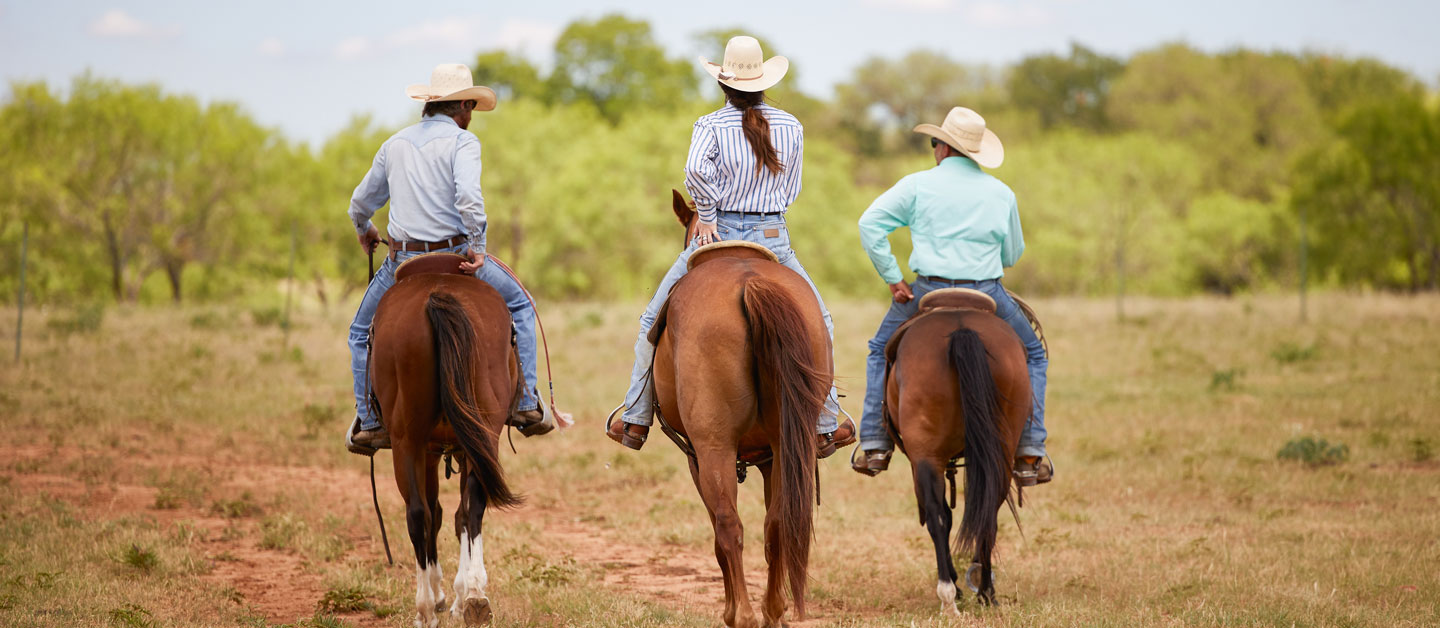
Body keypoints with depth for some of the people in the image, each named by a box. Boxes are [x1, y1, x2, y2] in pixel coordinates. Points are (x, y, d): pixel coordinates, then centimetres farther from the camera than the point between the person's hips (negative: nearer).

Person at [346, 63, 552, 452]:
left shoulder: (395, 144, 12)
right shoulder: (461, 140, -4)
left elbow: (361, 202, 23)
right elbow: (468, 196, -23)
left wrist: (364, 230, 44)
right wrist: (476, 247, -15)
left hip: (403, 260, 3)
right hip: (453, 256, -3)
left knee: (362, 333, 24)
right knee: (520, 306, 18)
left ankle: (368, 422, 15)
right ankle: (526, 404, 11)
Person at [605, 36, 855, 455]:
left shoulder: (712, 126, -7)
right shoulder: (791, 127, 3)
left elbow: (695, 169, -26)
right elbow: (790, 191, 10)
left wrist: (708, 217, -14)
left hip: (719, 233, -2)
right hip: (773, 237, 2)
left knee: (655, 319, 14)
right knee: (817, 321, 19)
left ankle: (636, 419, 12)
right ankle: (827, 425, 16)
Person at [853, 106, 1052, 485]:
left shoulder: (918, 184, 1)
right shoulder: (1002, 193, 7)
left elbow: (870, 224, -7)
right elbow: (1012, 255, 15)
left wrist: (892, 279, -3)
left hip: (927, 293, -1)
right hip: (987, 296, 1)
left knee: (881, 352, 25)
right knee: (1033, 357, 22)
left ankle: (874, 445, 15)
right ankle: (1030, 456, 11)